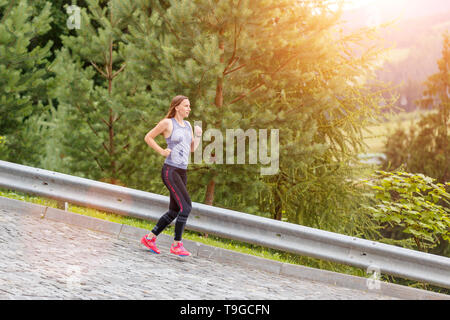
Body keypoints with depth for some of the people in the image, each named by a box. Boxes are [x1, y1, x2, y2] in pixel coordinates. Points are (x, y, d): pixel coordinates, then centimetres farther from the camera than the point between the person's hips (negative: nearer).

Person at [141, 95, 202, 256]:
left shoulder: (188, 125, 15)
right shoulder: (167, 123, -7)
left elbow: (193, 148, 19)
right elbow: (148, 137, 0)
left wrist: (198, 135, 2)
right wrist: (161, 151, -7)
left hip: (182, 172, 8)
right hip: (170, 170, -8)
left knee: (174, 211, 9)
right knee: (186, 206, -16)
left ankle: (149, 238, 20)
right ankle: (177, 245, -11)